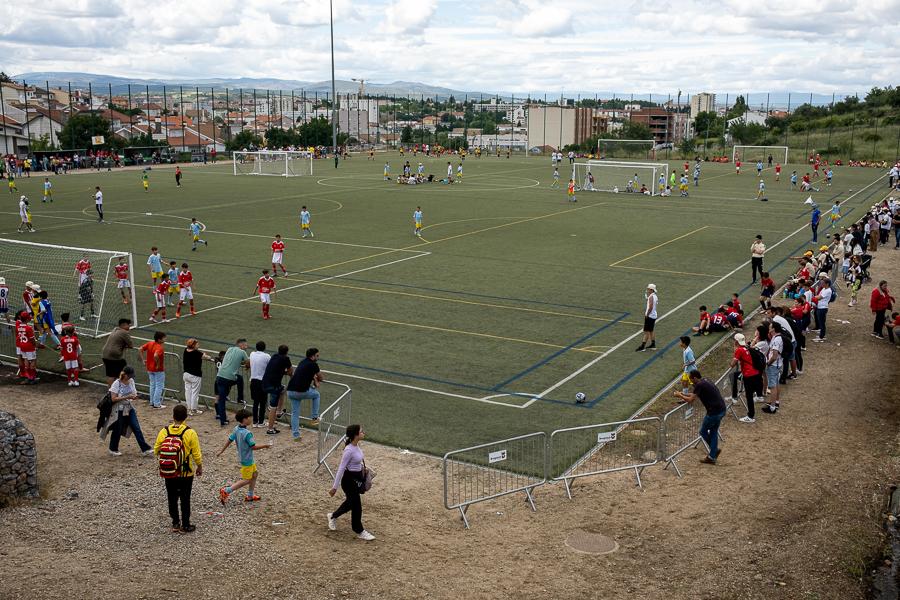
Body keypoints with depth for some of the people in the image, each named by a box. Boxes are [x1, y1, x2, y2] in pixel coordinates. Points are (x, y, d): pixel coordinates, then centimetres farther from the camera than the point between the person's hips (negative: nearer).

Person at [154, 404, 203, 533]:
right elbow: (197, 454, -11)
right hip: (186, 474, -2)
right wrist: (200, 468, 5)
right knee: (185, 499, 10)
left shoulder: (163, 432, -9)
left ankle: (175, 523, 25)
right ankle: (185, 526, 17)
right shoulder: (190, 433, -16)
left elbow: (156, 451, -1)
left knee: (172, 498, 16)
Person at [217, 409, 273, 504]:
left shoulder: (236, 429, -3)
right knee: (246, 480, 1)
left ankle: (250, 496, 29)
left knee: (255, 473, 22)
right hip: (247, 459, -9)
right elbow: (253, 447, -21)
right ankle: (226, 491, -3)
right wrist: (266, 446, -11)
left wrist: (221, 451, 15)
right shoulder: (247, 433, -27)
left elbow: (229, 440, 4)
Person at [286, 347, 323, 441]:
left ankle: (296, 435, 12)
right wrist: (317, 380, 30)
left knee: (294, 413, 15)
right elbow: (321, 378, 9)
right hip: (302, 391, -6)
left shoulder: (302, 362, 20)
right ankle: (314, 418, 22)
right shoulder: (313, 365, -3)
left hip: (290, 391, 6)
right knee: (316, 394, 23)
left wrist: (314, 379, 19)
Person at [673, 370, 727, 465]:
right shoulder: (706, 382, 15)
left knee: (703, 431, 10)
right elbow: (696, 394, 30)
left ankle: (715, 450, 13)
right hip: (722, 410, 9)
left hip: (714, 412, -9)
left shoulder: (699, 385, -13)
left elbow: (690, 400, -12)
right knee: (713, 432, 16)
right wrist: (684, 394, 28)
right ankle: (712, 457, 19)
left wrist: (680, 395, 2)